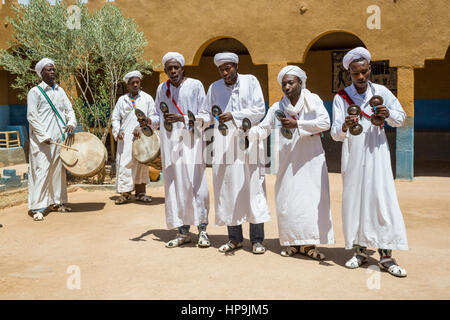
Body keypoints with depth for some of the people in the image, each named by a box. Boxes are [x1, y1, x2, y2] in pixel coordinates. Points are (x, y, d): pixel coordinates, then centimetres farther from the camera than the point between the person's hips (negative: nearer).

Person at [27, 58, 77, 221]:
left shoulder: (60, 90, 15)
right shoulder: (35, 91, -3)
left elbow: (69, 109, 14)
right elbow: (32, 116, -8)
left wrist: (71, 123, -8)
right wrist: (44, 136, -16)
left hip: (60, 138, 6)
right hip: (42, 140, -6)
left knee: (59, 170, 11)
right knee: (41, 170, -8)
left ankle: (57, 201, 22)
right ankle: (38, 207, -3)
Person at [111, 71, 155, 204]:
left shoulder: (147, 98, 8)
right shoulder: (122, 100, 12)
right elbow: (115, 118, 14)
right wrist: (117, 131, -2)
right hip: (125, 138, 0)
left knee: (141, 164, 4)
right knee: (125, 163, -6)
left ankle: (140, 192, 12)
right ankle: (125, 193, -1)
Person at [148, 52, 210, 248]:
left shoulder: (195, 85, -1)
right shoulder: (162, 89, 11)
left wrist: (182, 119, -16)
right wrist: (150, 120, -4)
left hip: (192, 142, -3)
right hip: (170, 144, 4)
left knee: (196, 185, -7)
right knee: (176, 186, 3)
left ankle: (202, 230, 5)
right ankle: (183, 232, 12)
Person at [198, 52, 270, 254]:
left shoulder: (250, 81, 4)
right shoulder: (215, 88, 12)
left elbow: (260, 110, -4)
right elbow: (207, 113, 13)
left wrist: (234, 115, -16)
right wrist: (200, 120, -11)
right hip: (224, 145, 3)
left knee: (252, 189, -4)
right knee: (228, 190, 2)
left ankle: (257, 239, 3)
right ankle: (235, 238, 13)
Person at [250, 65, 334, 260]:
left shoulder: (313, 100, 3)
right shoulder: (277, 108, 8)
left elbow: (325, 122, -10)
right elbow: (263, 129, 8)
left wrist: (297, 124, -16)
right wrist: (249, 131, -13)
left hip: (311, 160, -1)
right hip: (287, 161, 2)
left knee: (312, 199, -4)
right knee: (287, 199, -1)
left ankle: (308, 244, 4)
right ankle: (292, 242, 11)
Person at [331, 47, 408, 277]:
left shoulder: (381, 92, 2)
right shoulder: (341, 98, 0)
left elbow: (400, 119, 8)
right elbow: (335, 134, -6)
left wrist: (388, 114, -14)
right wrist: (344, 127, -29)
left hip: (376, 154, 0)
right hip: (352, 157, 1)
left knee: (382, 199, -6)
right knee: (354, 200, 3)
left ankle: (386, 256, -1)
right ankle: (359, 251, 15)